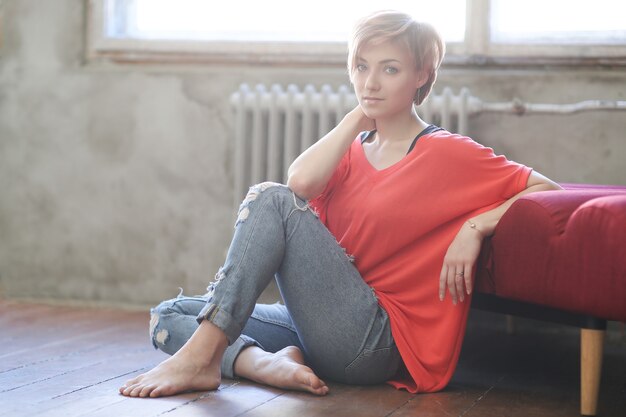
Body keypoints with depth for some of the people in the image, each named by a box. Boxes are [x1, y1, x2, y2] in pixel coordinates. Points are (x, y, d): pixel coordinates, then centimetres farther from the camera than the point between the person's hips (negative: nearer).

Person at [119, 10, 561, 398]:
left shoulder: (447, 153, 0)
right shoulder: (353, 151, 17)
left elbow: (546, 190, -5)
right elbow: (302, 181, -7)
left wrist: (477, 226, -17)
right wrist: (359, 116, 4)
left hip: (380, 338, -7)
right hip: (327, 332, 8)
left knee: (271, 199, -19)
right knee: (169, 316, 1)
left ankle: (201, 356, -24)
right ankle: (268, 361, -27)